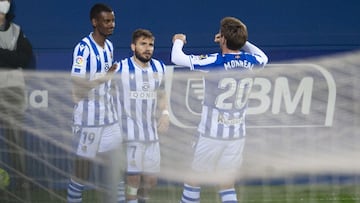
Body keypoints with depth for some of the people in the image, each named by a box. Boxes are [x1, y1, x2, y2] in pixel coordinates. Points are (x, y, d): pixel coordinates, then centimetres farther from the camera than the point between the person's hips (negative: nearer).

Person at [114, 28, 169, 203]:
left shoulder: (159, 68, 8)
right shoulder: (121, 68, -8)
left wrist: (165, 113, 1)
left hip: (151, 132, 5)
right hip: (130, 134, -5)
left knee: (151, 180, 11)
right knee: (133, 178, -9)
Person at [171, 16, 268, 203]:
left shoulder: (214, 62, -16)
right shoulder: (250, 62, -1)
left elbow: (177, 58, -10)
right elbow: (263, 57, 25)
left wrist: (179, 41, 12)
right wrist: (240, 41, 27)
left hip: (211, 134, -4)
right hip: (237, 134, 5)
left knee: (194, 181, 9)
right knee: (227, 187, 10)